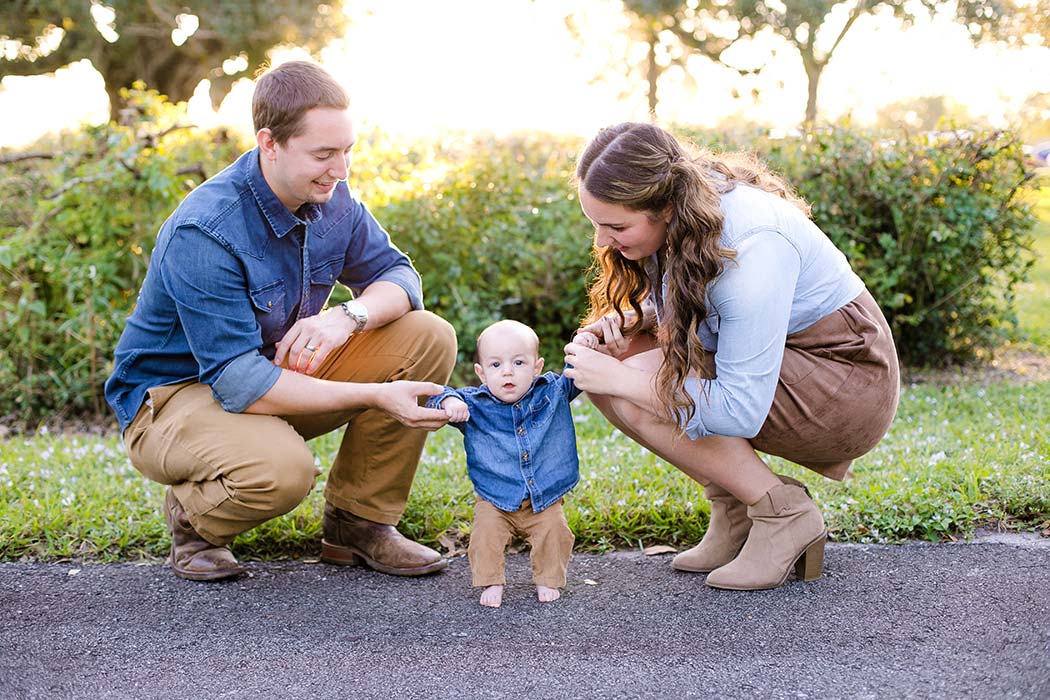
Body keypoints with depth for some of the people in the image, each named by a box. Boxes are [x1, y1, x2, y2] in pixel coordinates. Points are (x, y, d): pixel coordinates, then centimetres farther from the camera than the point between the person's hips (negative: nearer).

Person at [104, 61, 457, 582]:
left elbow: (396, 274, -2)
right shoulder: (202, 233, -29)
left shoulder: (331, 198, -8)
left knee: (429, 338, -11)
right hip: (174, 395, -7)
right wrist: (375, 396, -35)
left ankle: (358, 523, 0)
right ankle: (192, 517, -2)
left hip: (277, 370, 7)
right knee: (281, 468, -40)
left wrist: (350, 315, -27)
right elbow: (239, 383, -32)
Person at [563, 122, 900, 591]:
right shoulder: (673, 218, -7)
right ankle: (733, 518, -1)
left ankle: (783, 515, -9)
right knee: (611, 364, -8)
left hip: (849, 390, -9)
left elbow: (740, 411, -32)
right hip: (769, 362, 9)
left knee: (636, 390, -24)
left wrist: (621, 379, -27)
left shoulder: (750, 244, -31)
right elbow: (674, 302, 15)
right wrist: (625, 320, -8)